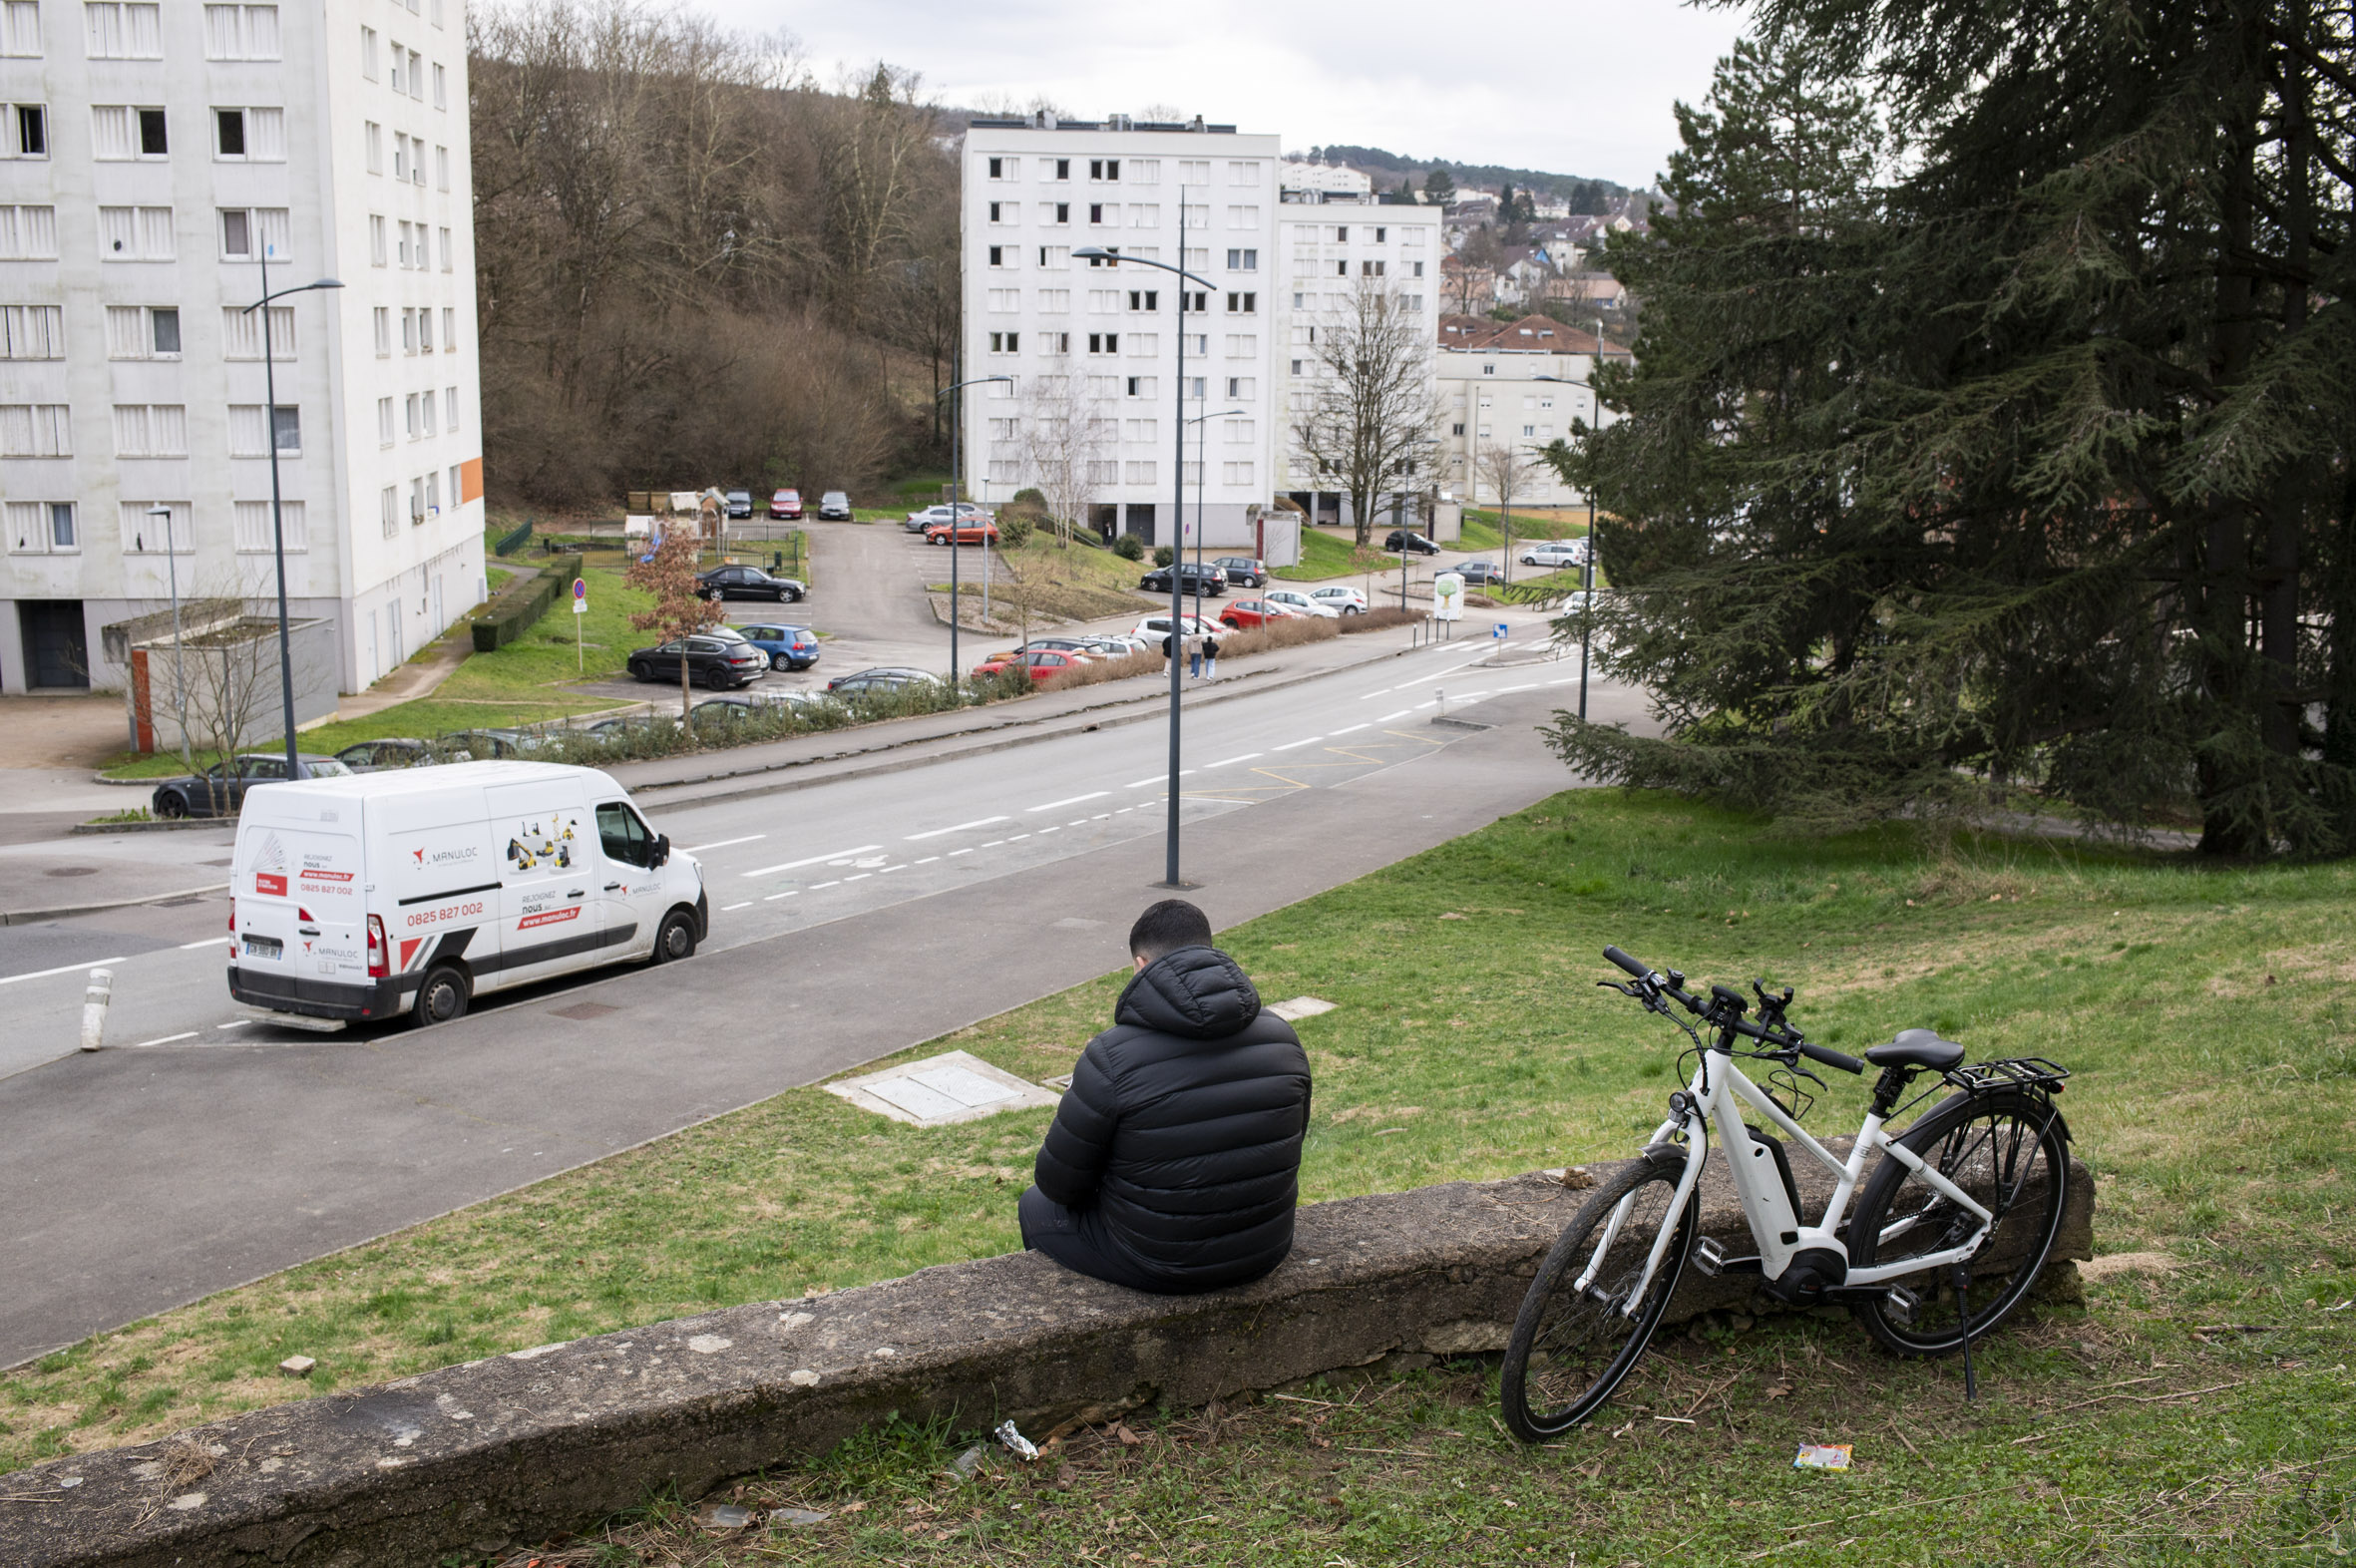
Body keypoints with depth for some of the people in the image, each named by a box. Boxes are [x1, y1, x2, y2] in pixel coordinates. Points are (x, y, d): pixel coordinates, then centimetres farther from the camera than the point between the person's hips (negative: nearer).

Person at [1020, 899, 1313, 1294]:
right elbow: (1290, 1141, 8)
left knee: (1036, 1207, 26)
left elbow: (1058, 1182, -12)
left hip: (1160, 1267, -5)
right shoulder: (1281, 1037, -7)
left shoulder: (1111, 1057, -22)